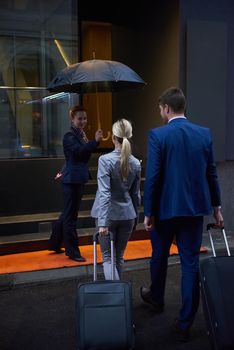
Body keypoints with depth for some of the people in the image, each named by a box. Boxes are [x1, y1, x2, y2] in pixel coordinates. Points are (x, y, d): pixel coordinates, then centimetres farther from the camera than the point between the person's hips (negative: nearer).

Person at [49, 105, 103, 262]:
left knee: (68, 213, 18)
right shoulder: (69, 136, -13)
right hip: (72, 179, -9)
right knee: (70, 215, 0)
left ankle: (55, 244, 33)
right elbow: (78, 151, -32)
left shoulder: (81, 134, 12)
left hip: (79, 178, 9)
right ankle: (72, 251, 9)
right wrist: (95, 141, -39)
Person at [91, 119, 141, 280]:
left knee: (108, 257, 7)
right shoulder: (136, 163, 0)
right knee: (119, 257, 18)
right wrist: (135, 217, 18)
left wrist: (103, 222, -21)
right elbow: (136, 194, 7)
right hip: (127, 215, 4)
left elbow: (104, 193, -21)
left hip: (109, 215, -4)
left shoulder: (105, 160, -15)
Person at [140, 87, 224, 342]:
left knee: (159, 256, 20)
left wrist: (148, 212, -7)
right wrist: (216, 207, 14)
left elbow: (152, 177, -14)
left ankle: (156, 297, 45)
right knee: (190, 263, 8)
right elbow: (211, 173, 5)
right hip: (195, 208, 3)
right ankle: (185, 324, 14)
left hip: (166, 207, -3)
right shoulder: (205, 133, 1)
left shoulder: (157, 135, -12)